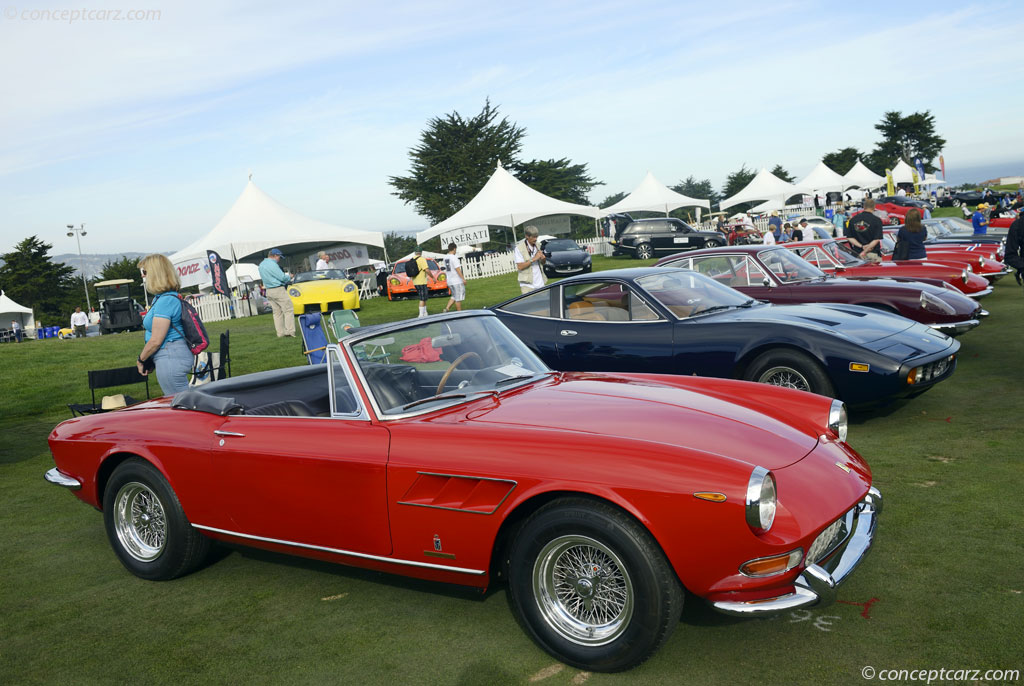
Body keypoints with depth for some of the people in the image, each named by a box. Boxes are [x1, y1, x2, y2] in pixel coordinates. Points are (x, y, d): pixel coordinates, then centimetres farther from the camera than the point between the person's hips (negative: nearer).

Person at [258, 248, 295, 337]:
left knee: (277, 312, 11)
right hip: (278, 289, -9)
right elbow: (282, 277, -17)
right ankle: (289, 331, -11)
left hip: (269, 291, 9)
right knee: (288, 310, -5)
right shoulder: (272, 264, -15)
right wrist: (289, 278, 4)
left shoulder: (261, 264, 15)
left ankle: (280, 332, 10)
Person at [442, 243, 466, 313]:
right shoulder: (454, 257, -16)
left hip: (449, 281, 8)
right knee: (458, 298, 0)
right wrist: (463, 278, -17)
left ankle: (447, 308, 4)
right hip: (457, 281, -8)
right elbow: (457, 269, -20)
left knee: (454, 296, 17)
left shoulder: (445, 258, 9)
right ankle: (460, 312, 6)